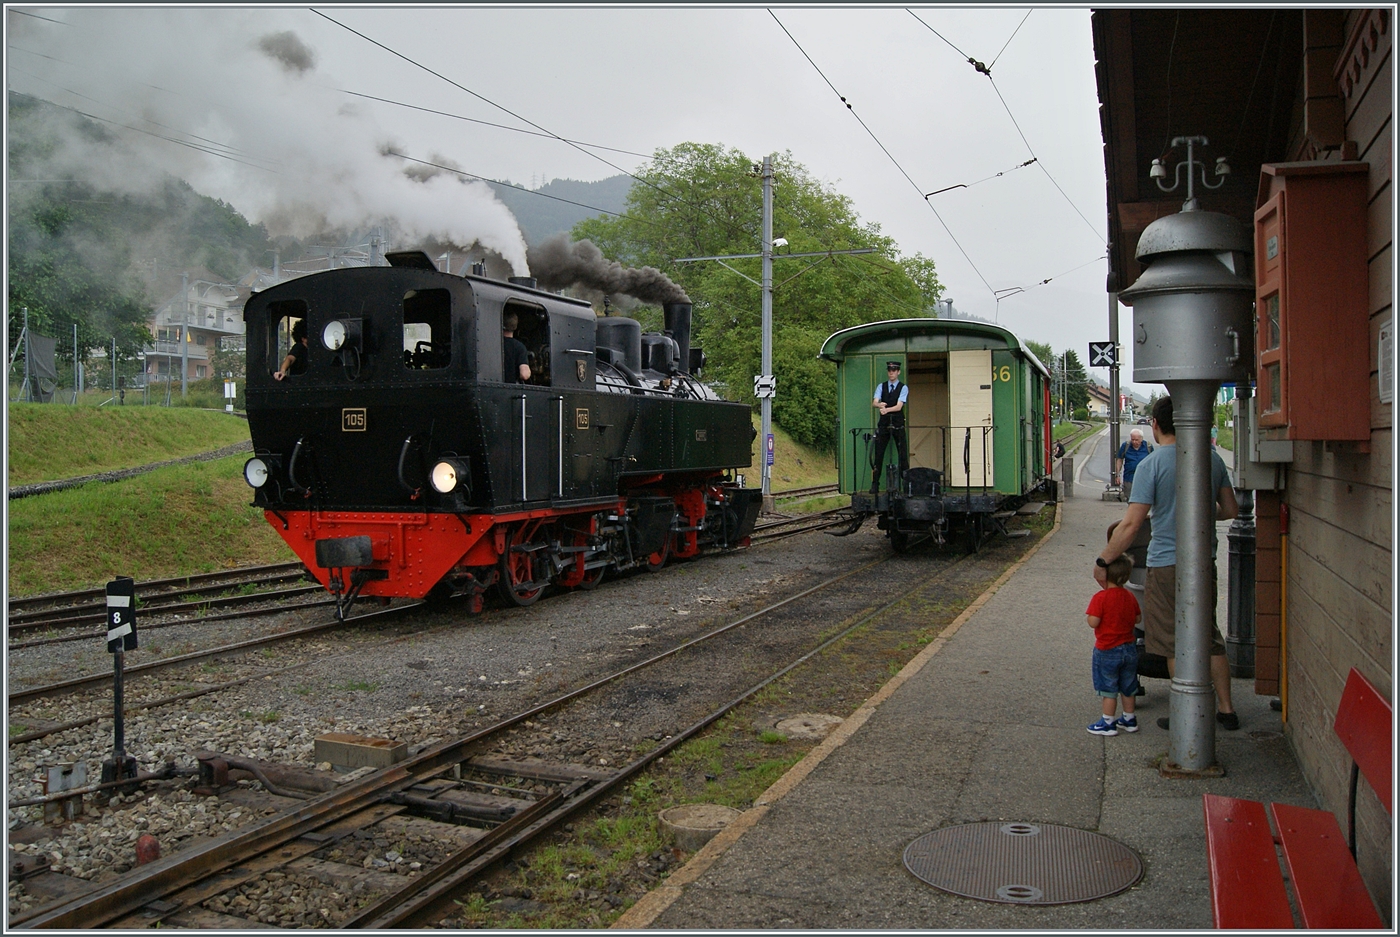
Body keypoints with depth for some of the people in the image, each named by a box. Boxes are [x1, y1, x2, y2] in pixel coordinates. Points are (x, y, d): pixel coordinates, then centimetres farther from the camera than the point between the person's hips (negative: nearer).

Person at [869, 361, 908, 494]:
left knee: (903, 454, -1)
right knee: (878, 455, 1)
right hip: (883, 424, 2)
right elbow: (875, 403, -8)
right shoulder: (881, 387, 8)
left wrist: (887, 409, -32)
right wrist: (880, 405, -32)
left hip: (898, 425, -2)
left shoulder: (903, 388, 0)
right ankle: (875, 484, 6)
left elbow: (899, 406, -13)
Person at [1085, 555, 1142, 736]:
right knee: (1128, 687, 17)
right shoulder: (1129, 596, 1)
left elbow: (1093, 622, -22)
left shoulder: (1101, 597, -19)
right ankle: (1129, 719, 27)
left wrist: (1089, 613, -3)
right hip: (1129, 649, 6)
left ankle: (1108, 723, 9)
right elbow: (1138, 619, 10)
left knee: (1108, 688, 3)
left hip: (1107, 651, -6)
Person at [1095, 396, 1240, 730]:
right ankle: (1226, 708, 24)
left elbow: (1131, 524, -16)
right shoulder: (1212, 458, 4)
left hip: (1167, 564, -6)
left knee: (1174, 644, 5)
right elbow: (1230, 510, 12)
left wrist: (1103, 561, -7)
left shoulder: (1151, 464, -13)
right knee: (1210, 637, 18)